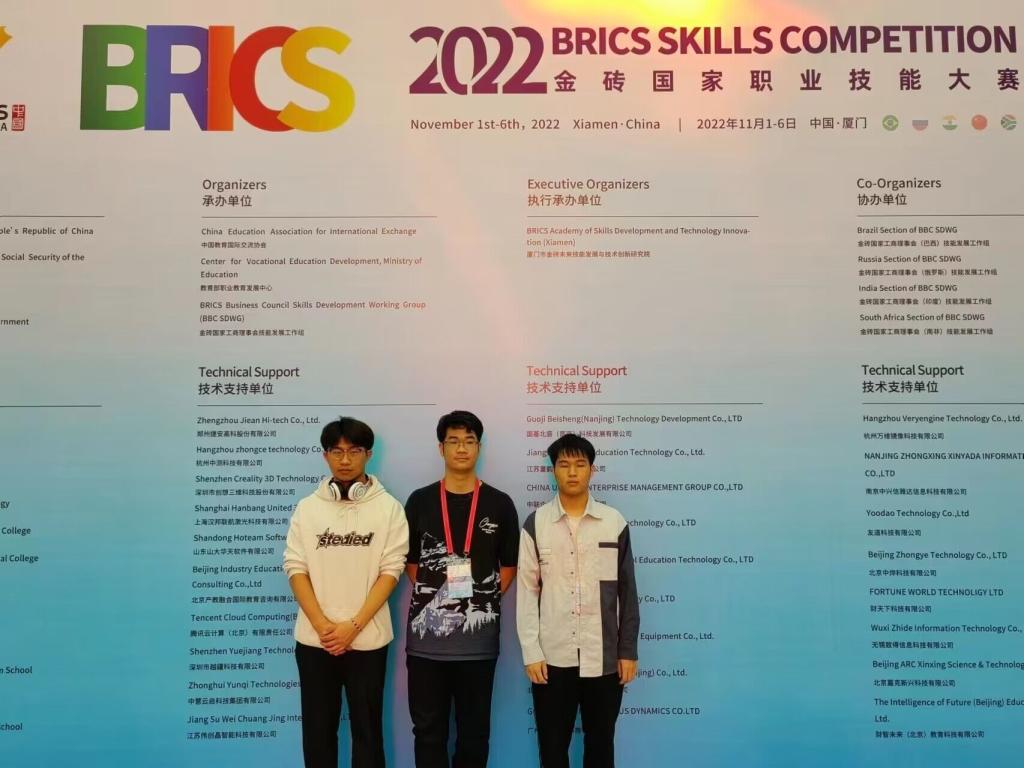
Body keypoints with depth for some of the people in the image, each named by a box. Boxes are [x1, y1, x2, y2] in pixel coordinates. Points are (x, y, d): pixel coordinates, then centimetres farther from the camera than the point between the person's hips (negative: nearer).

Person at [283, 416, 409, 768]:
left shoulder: (388, 507, -2)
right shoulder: (307, 507, 4)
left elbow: (390, 571, -5)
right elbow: (296, 569, 1)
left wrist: (353, 626, -12)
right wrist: (322, 625, -10)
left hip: (367, 638, -2)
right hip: (313, 638, 2)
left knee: (367, 728, 8)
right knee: (318, 729, 11)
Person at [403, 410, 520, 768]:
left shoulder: (500, 504, 2)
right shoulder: (419, 501, 4)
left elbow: (509, 566, 7)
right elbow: (409, 561, 9)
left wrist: (484, 600, 0)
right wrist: (433, 593, 1)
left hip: (478, 636, 0)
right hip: (426, 634, 1)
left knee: (474, 728, 11)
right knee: (428, 728, 10)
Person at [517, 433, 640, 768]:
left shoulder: (615, 522, 0)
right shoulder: (536, 524, -1)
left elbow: (627, 592, 4)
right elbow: (526, 591, 0)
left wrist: (629, 651, 2)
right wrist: (531, 652, -5)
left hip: (603, 658, 0)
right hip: (552, 658, 0)